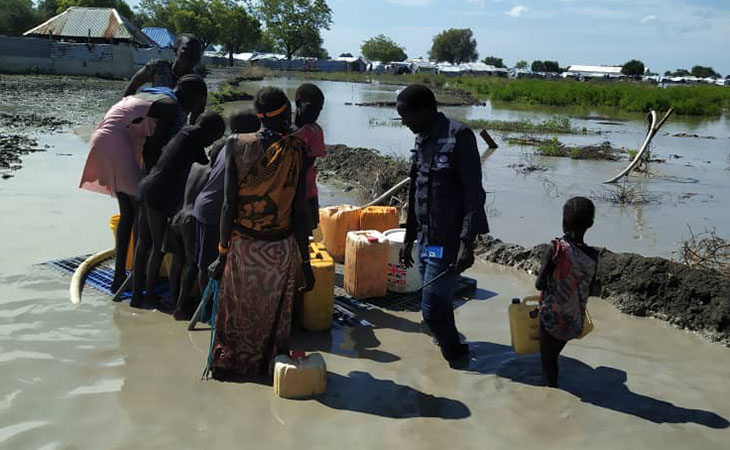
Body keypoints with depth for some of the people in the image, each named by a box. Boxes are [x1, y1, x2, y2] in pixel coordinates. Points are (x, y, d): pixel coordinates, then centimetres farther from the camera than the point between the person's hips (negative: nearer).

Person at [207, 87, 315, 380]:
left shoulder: (237, 146, -8)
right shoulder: (296, 150, -10)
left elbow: (229, 206, -9)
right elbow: (299, 213, -10)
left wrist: (222, 253, -1)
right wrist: (305, 262, -2)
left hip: (242, 246, 1)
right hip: (281, 249, 0)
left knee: (237, 311, 18)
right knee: (276, 313, 18)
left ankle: (229, 364, 32)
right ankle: (271, 365, 32)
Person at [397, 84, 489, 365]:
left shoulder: (458, 136, -14)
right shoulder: (422, 141, 12)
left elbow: (474, 192, -17)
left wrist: (467, 243, -21)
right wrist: (409, 239, 20)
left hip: (448, 243, -8)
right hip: (426, 240, 8)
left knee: (433, 308, -3)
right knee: (439, 302, 17)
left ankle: (454, 353, 21)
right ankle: (449, 346, 37)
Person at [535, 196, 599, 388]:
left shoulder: (557, 248, -20)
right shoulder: (592, 256, -10)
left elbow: (539, 284, -17)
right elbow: (587, 291, 1)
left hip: (552, 316, -4)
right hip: (575, 321, 4)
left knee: (548, 361, 13)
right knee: (554, 354, 26)